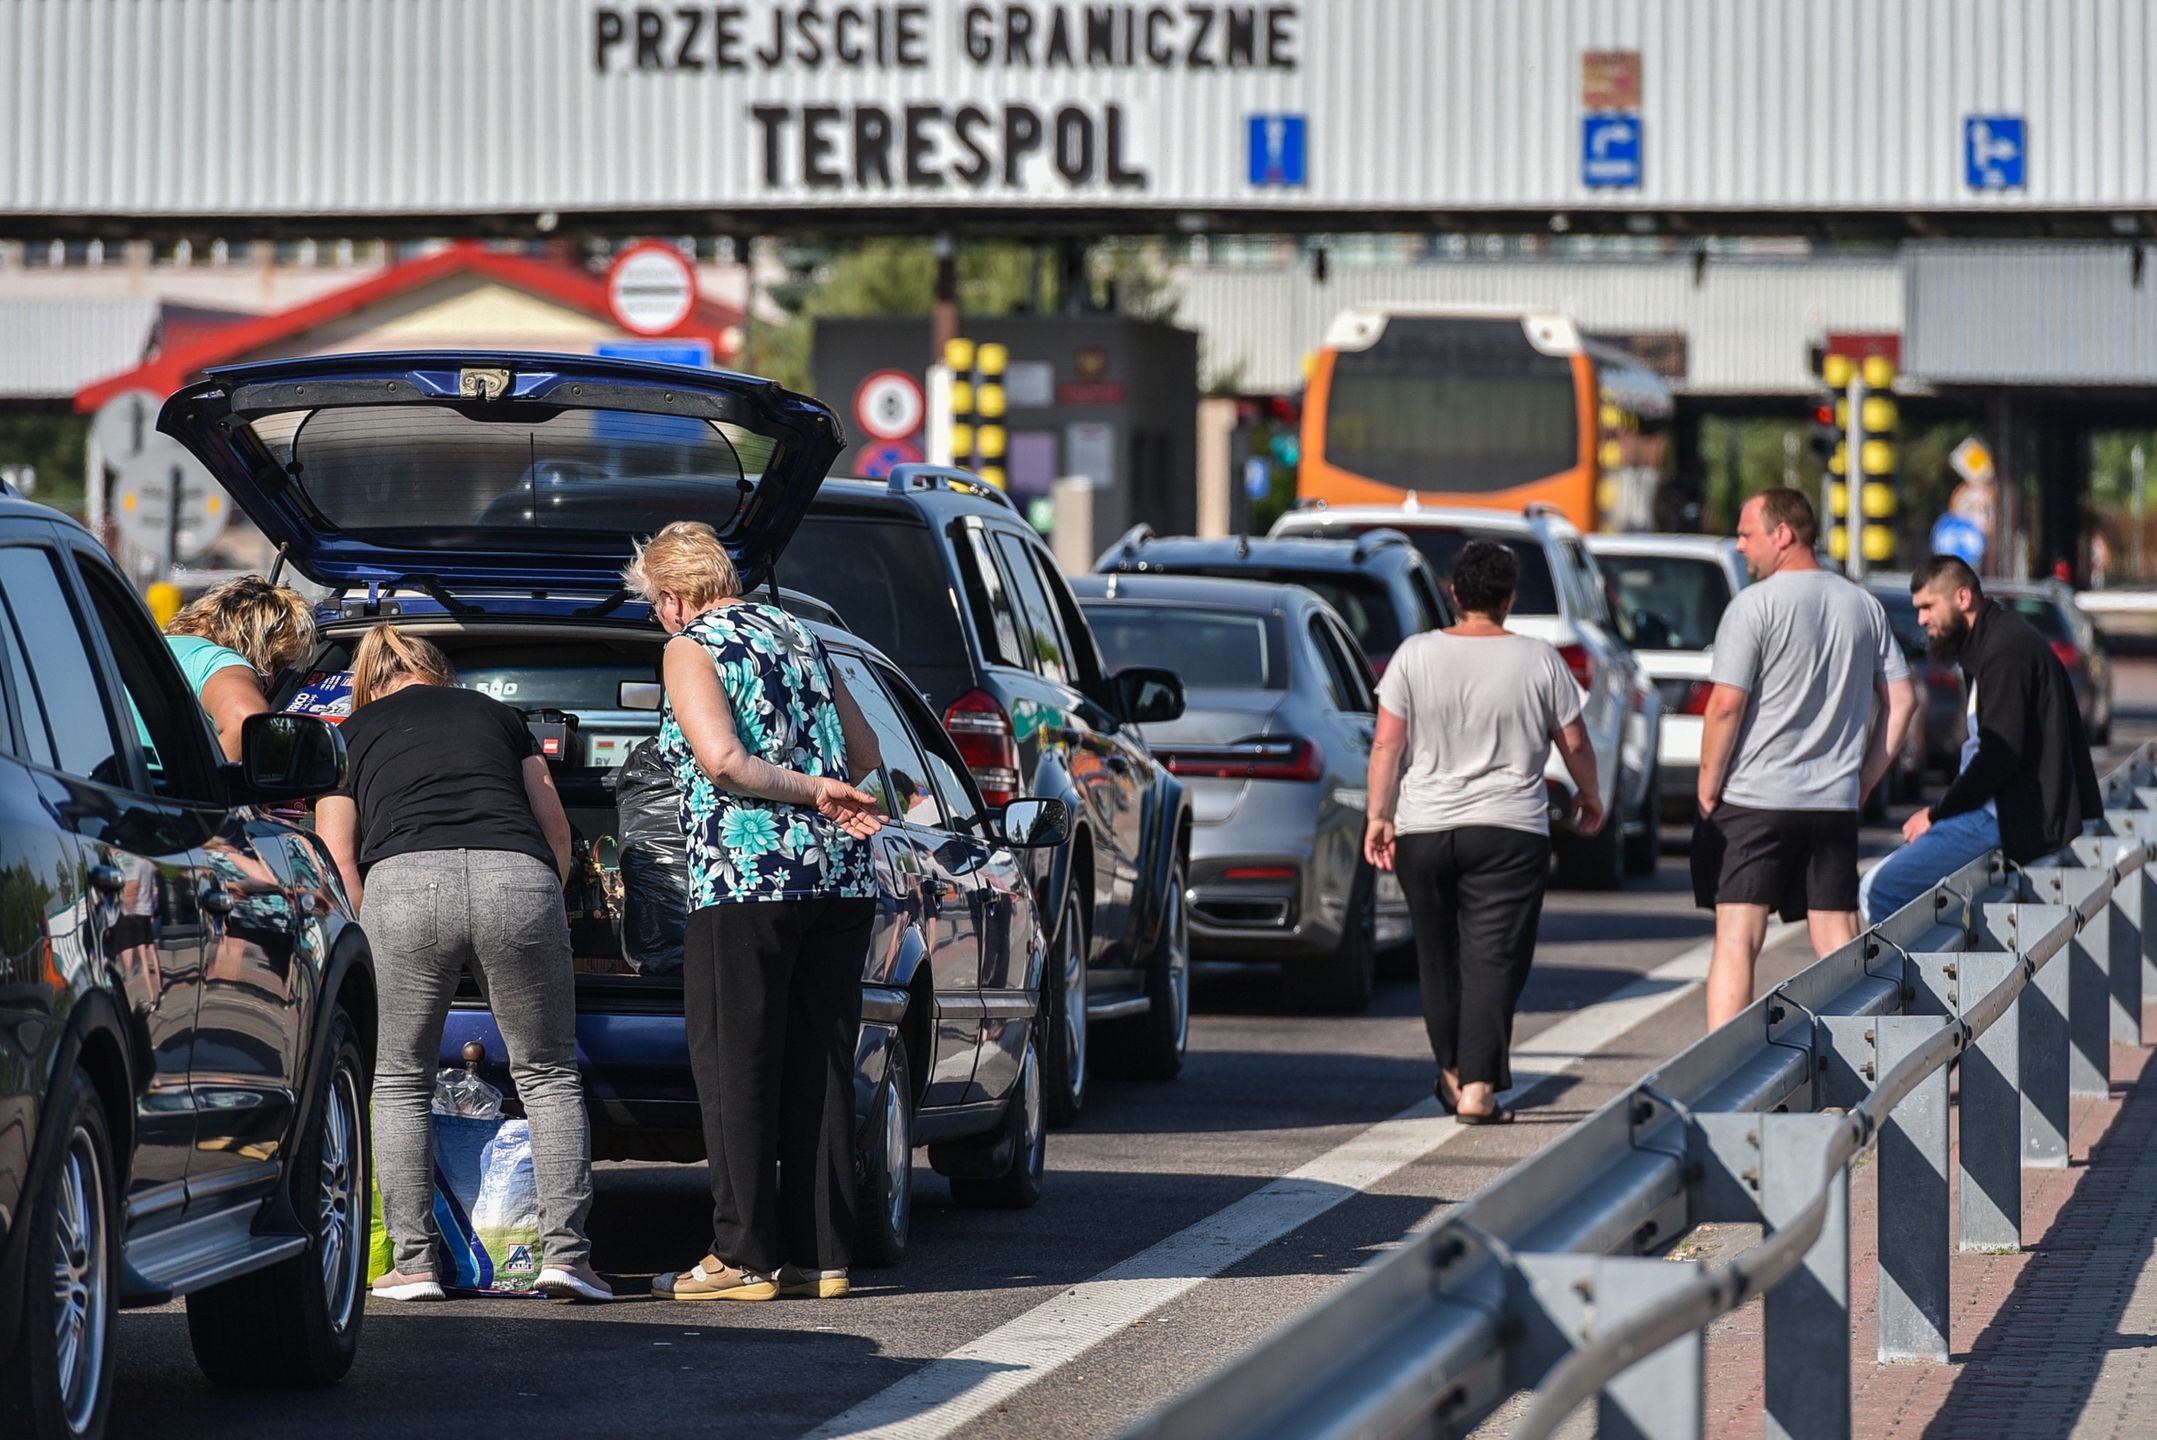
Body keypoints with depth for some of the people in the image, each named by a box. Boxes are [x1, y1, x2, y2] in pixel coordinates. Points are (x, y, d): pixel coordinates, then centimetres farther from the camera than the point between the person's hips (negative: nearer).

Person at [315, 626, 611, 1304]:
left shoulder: (351, 737, 27)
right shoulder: (495, 713, 31)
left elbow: (336, 860, 19)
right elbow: (556, 828, 28)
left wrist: (372, 936, 29)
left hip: (404, 882, -1)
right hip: (520, 878, 1)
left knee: (400, 1082, 14)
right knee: (548, 1076, 14)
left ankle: (413, 1261, 8)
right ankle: (565, 1250, 4)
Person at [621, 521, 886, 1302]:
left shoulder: (692, 649, -1)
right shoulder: (799, 636, 19)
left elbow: (722, 760, -16)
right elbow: (867, 756, 19)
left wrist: (808, 789, -7)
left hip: (746, 879, -6)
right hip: (842, 880, 7)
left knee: (736, 1067, -2)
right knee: (820, 1067, 8)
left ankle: (744, 1256, -3)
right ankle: (822, 1253, 7)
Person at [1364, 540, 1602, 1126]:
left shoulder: (1415, 655, -1)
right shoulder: (1539, 661, -2)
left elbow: (1387, 744, -4)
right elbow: (1574, 742, 5)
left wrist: (1379, 815, 2)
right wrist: (1589, 795, 22)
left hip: (1422, 832, 2)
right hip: (1511, 831, -2)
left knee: (1438, 954, 16)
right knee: (1493, 959, -4)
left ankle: (1452, 1072, 27)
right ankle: (1479, 1087, -13)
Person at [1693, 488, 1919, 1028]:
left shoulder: (1755, 605, -9)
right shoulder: (1864, 607, 9)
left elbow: (1726, 705, -13)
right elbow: (1903, 700, 11)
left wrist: (1707, 789, -3)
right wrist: (1862, 780, 14)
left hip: (1754, 800, -5)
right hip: (1834, 803, 5)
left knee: (1737, 940, -4)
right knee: (1840, 946, 7)